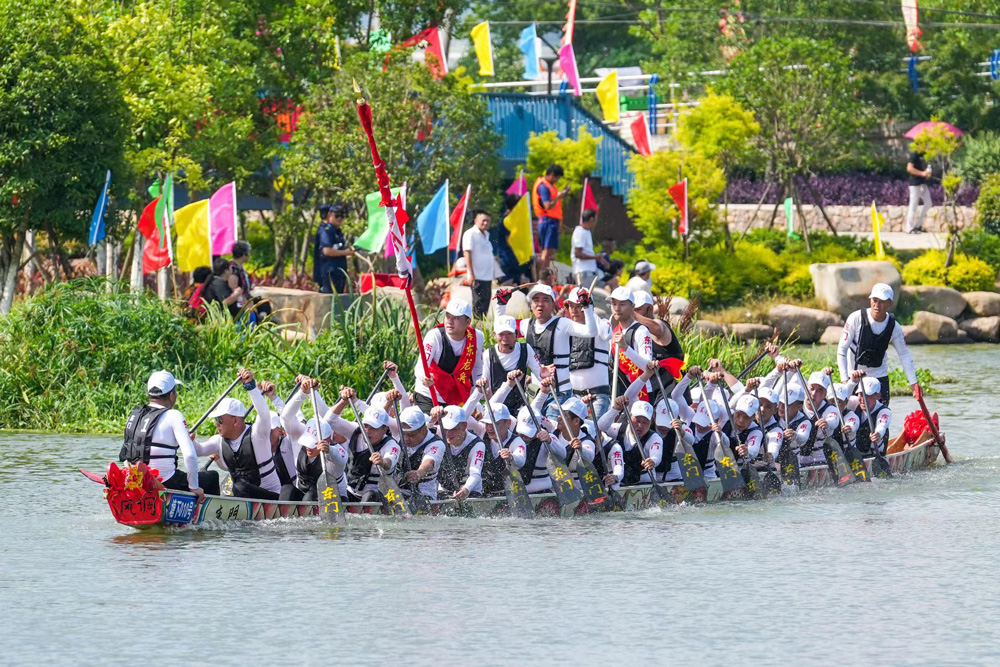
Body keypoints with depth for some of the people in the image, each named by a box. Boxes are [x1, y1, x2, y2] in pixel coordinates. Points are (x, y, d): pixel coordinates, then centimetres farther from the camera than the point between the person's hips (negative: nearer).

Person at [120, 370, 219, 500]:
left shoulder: (134, 415, 6)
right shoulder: (173, 416, -14)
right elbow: (190, 455, -21)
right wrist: (194, 487, -10)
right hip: (166, 483, -7)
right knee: (212, 477, 15)